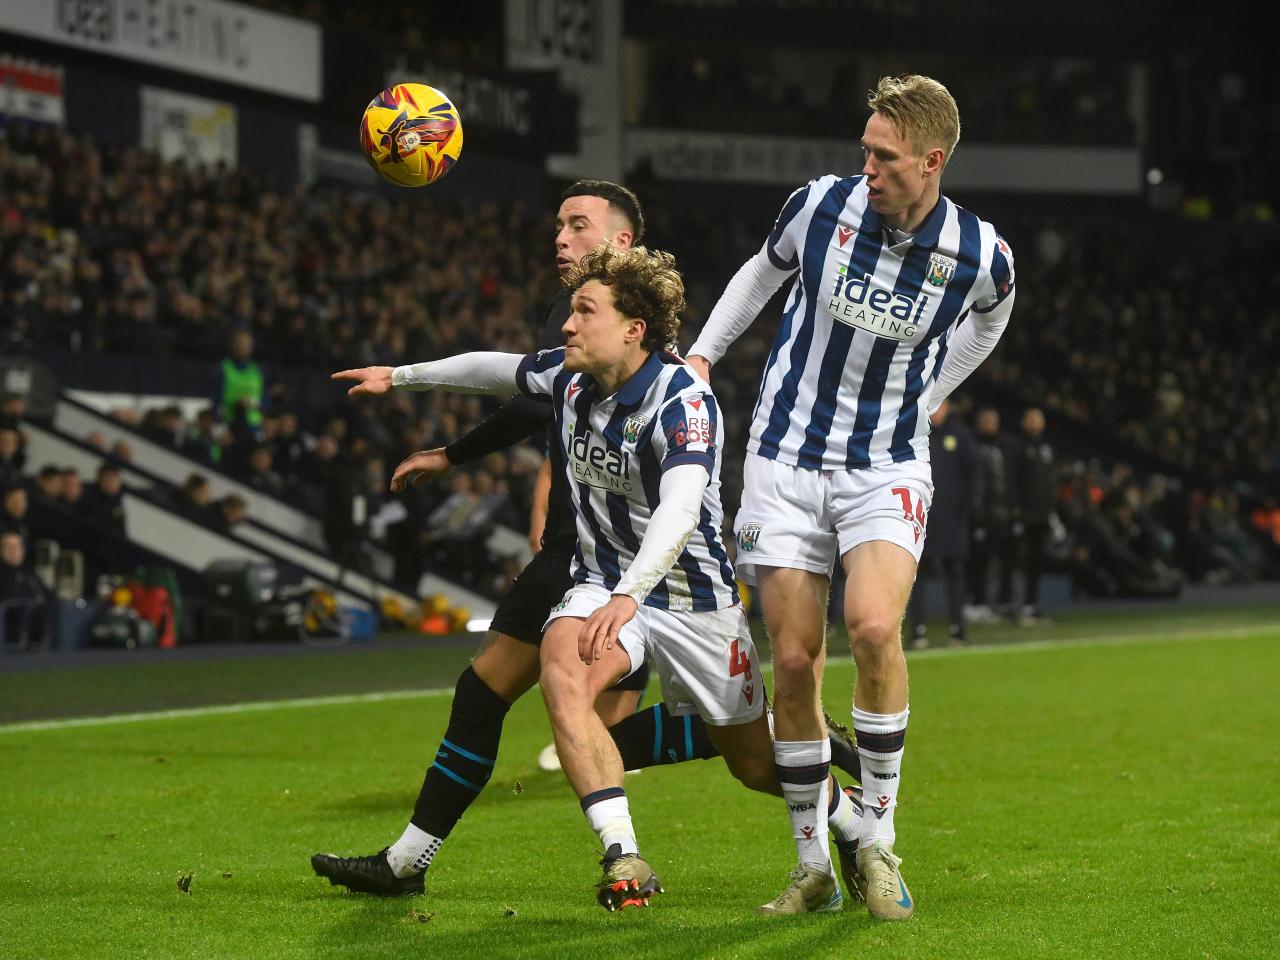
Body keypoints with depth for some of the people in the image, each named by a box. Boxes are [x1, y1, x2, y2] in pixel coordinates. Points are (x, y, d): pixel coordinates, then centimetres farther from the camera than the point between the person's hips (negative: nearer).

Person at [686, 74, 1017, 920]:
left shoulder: (980, 255, -10)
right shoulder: (822, 204, -8)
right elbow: (764, 270, 16)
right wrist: (703, 353, 16)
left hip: (888, 467, -2)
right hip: (786, 459, 2)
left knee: (875, 629, -25)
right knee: (794, 659, -4)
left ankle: (879, 841, -9)